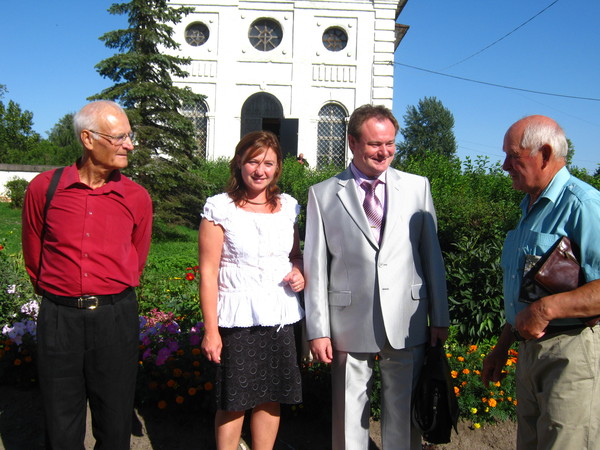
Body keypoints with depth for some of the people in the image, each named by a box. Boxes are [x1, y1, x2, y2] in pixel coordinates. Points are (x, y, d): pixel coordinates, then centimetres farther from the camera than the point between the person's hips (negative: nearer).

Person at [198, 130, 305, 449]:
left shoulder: (287, 207, 8)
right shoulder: (221, 208, -6)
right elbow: (208, 272, -8)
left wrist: (299, 272, -1)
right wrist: (211, 330, -11)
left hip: (280, 316, 4)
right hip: (238, 319, -4)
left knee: (271, 398, 12)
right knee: (233, 403, 5)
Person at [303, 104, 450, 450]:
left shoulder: (417, 187, 5)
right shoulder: (323, 194, 1)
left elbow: (432, 255, 7)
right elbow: (316, 266, 0)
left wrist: (440, 318, 5)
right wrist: (318, 330, -3)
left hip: (407, 323, 1)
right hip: (349, 324, -1)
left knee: (404, 415, 12)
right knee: (350, 415, 11)